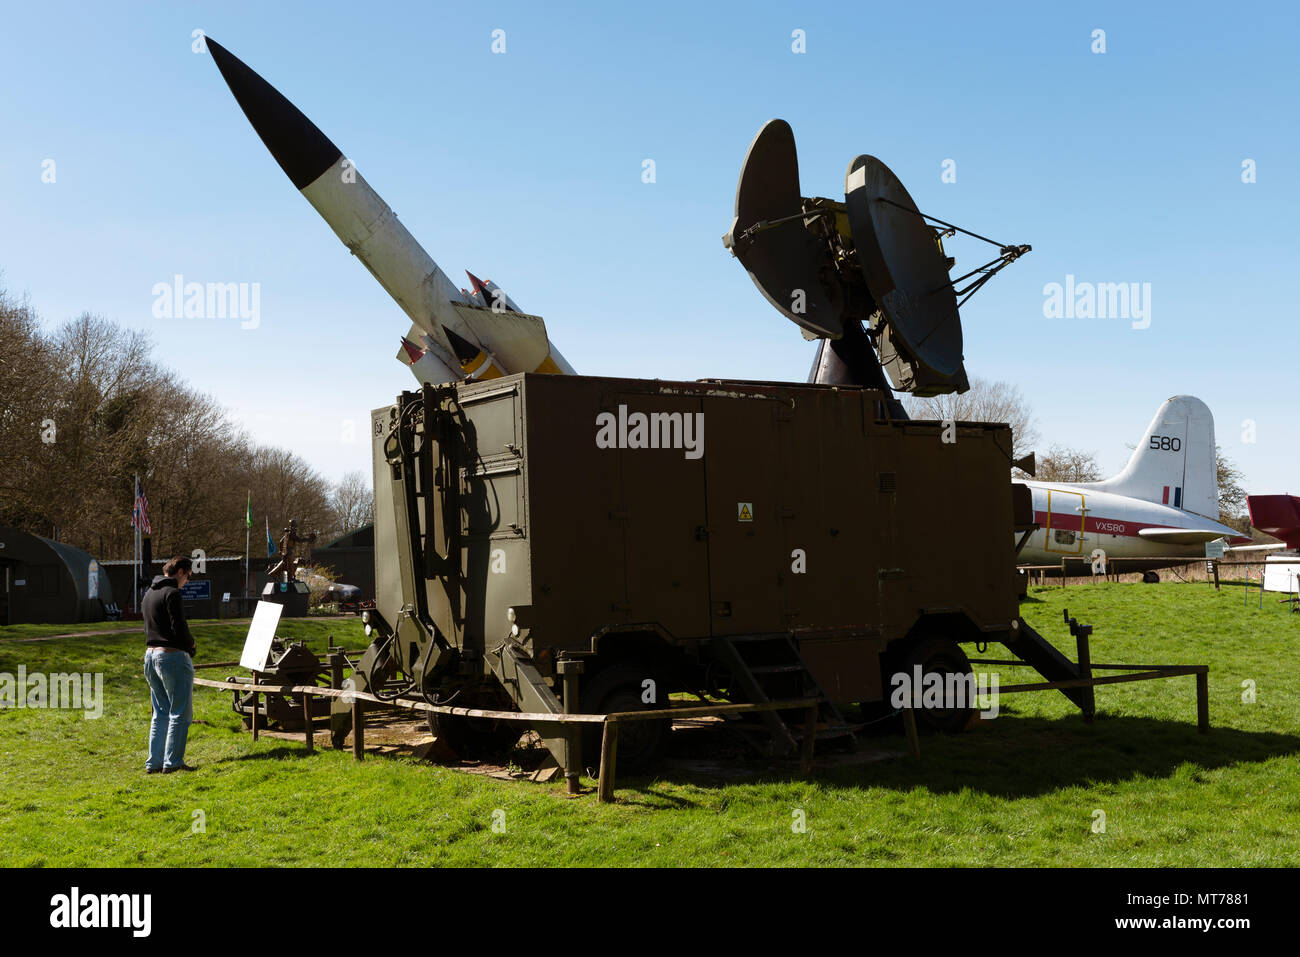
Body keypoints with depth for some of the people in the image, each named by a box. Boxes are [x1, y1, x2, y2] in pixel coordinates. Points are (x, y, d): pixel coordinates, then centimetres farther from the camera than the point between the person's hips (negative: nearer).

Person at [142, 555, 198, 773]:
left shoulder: (149, 593, 15)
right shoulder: (171, 593, -14)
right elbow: (179, 629, -21)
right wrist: (191, 645, 0)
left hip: (151, 655, 9)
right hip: (173, 656, -9)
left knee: (160, 712, 14)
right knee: (180, 713, -1)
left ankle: (154, 762, 13)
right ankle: (172, 761, -3)